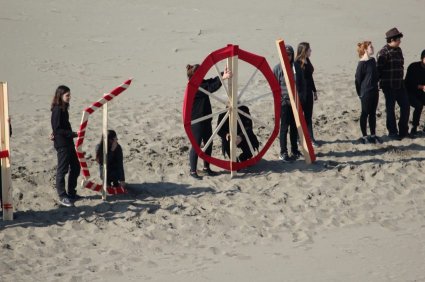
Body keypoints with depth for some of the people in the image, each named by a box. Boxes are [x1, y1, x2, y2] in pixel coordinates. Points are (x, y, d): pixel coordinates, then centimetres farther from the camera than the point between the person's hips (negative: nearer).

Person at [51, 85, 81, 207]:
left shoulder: (63, 109, 11)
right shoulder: (57, 110, -17)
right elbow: (57, 129, -21)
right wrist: (73, 134, -23)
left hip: (68, 142, 10)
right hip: (61, 144, -10)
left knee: (75, 167, 14)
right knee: (62, 170, -3)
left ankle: (71, 193, 23)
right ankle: (62, 197, 3)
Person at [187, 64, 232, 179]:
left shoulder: (202, 84, 7)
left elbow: (213, 81, 2)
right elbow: (210, 88, -29)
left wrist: (224, 74, -16)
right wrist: (222, 78, -35)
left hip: (205, 120, 9)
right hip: (196, 121, -9)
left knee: (209, 144, 14)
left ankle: (206, 167, 27)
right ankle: (193, 171, 8)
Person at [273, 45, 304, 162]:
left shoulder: (297, 67, 6)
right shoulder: (278, 68, -4)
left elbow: (302, 83, 11)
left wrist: (300, 96, 2)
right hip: (284, 101, -4)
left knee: (294, 127, 11)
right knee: (284, 127, -4)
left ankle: (294, 150, 21)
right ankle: (283, 152, 0)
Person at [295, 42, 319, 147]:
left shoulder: (307, 61, 9)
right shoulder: (297, 63, -16)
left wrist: (314, 91, 21)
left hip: (308, 92, 8)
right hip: (300, 92, -8)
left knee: (308, 116, 13)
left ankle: (310, 138, 19)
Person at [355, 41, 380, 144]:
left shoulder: (372, 60, 6)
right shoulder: (362, 63, -16)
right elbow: (358, 79, -11)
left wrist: (376, 87, 14)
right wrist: (360, 93, -5)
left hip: (374, 91, 7)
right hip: (366, 92, -7)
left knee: (373, 113, 13)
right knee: (365, 114, 3)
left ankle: (373, 135, 21)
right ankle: (364, 136, 12)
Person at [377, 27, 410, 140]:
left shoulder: (398, 50, 10)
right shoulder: (384, 52, -14)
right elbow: (379, 69, -15)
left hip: (399, 84, 8)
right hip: (388, 86, -8)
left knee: (405, 106, 8)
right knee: (390, 108, 2)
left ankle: (403, 131, 19)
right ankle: (392, 132, 12)